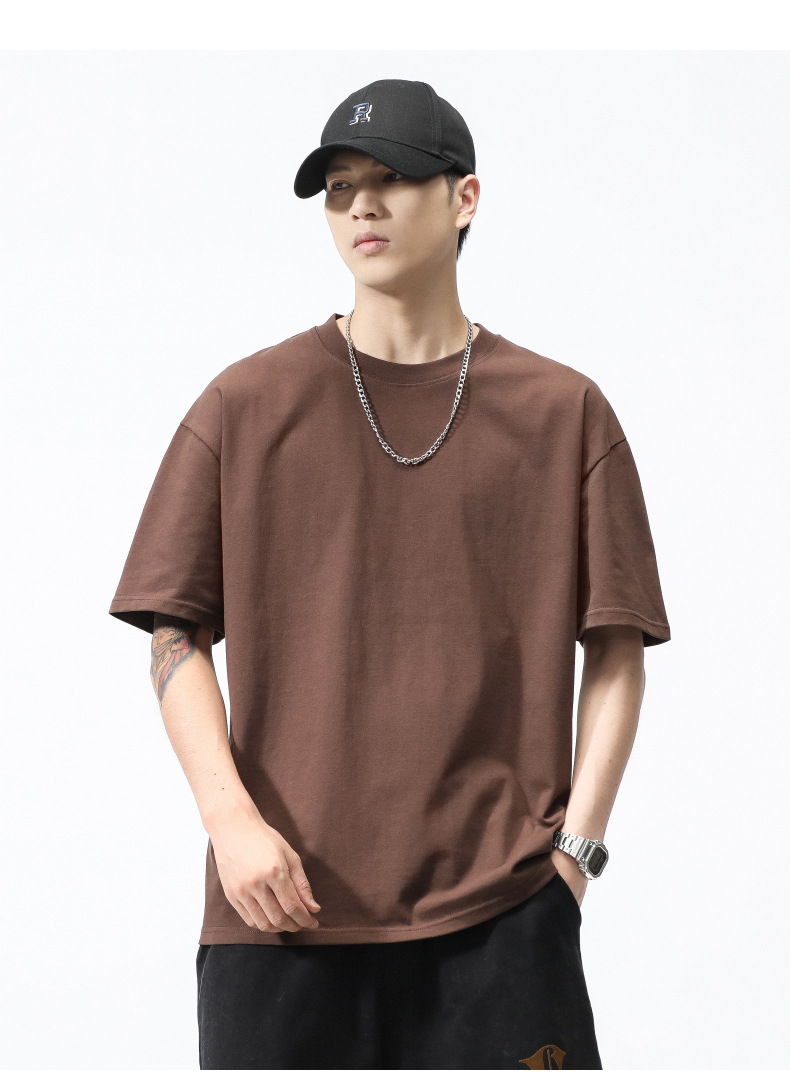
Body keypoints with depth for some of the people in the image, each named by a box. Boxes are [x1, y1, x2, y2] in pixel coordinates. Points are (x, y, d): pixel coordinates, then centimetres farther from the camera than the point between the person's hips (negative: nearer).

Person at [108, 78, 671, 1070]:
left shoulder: (562, 412, 6)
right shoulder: (247, 403, 6)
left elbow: (616, 652, 7)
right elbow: (176, 636, 5)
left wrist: (574, 846, -3)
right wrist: (231, 819, -7)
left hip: (499, 908, 0)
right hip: (283, 903, 0)